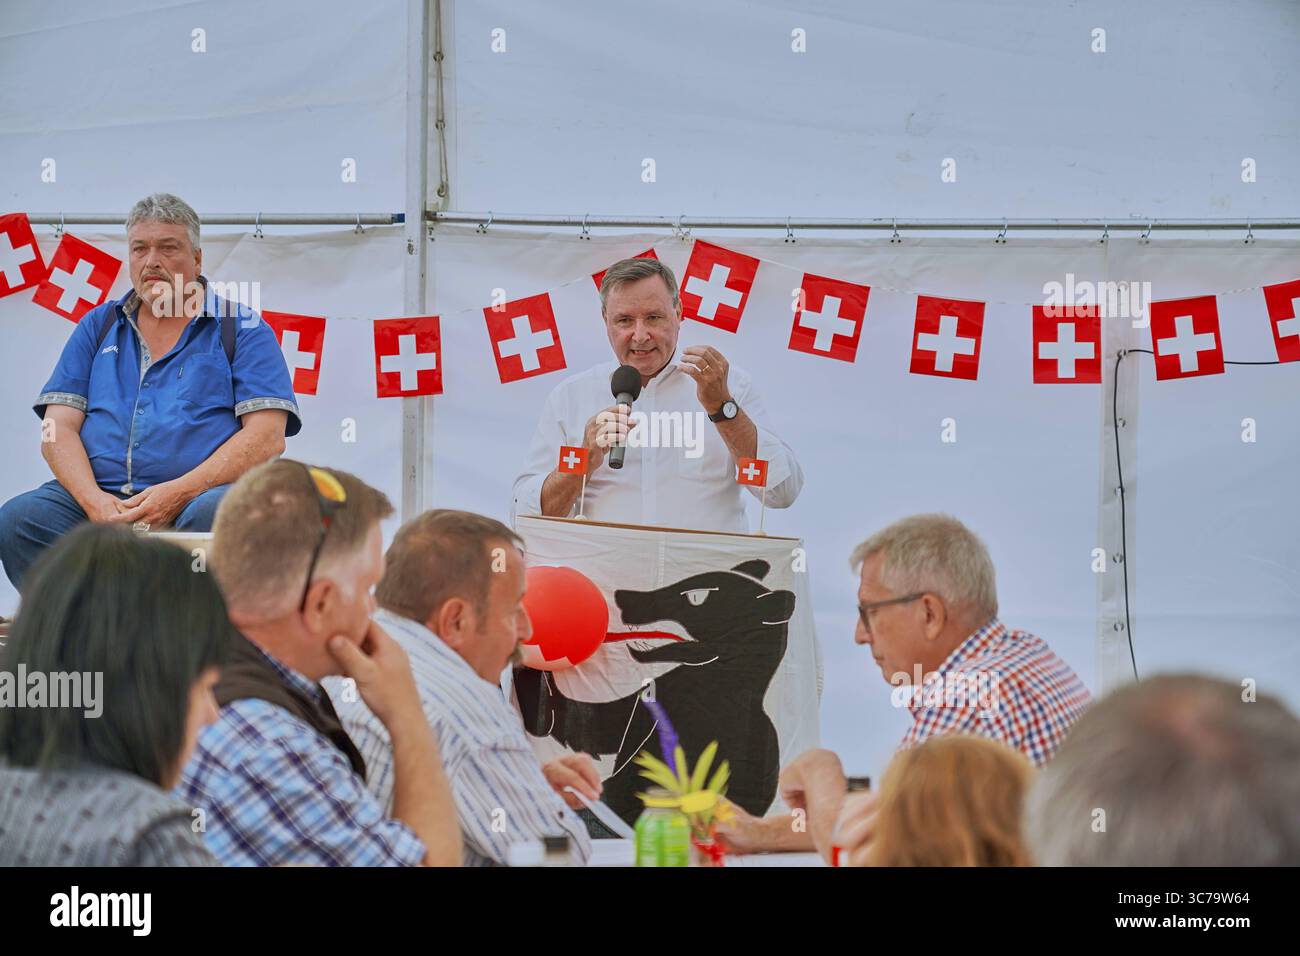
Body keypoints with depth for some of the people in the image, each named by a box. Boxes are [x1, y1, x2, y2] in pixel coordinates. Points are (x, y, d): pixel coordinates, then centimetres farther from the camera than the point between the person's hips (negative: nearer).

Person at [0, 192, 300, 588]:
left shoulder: (243, 330, 12)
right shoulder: (97, 327, 23)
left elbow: (267, 437, -1)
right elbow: (58, 427, 12)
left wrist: (177, 494, -14)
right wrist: (93, 500, -10)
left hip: (199, 496, -3)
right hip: (102, 495, 3)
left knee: (214, 513, -39)